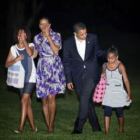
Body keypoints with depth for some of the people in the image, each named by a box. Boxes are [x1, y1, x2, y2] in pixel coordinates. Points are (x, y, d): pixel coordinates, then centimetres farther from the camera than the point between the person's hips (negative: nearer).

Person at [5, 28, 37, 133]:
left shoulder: (30, 45, -1)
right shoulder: (13, 48, 5)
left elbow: (30, 53, -25)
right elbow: (7, 64, 0)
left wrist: (24, 40, -19)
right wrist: (16, 59, -17)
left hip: (30, 77, -4)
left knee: (24, 100, -16)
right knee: (27, 102, 8)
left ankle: (21, 127, -17)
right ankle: (33, 127, 15)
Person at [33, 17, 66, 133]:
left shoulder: (56, 36, 0)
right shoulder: (37, 38, 10)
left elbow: (56, 50, -13)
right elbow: (34, 53, 16)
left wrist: (48, 36, -12)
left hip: (54, 68, -3)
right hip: (42, 69, 3)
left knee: (51, 97, -13)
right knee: (44, 99, 1)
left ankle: (51, 124, -4)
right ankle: (48, 125, 9)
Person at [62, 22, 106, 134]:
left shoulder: (92, 38, -2)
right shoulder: (68, 43, -3)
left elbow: (99, 53, 12)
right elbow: (66, 62, 3)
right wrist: (69, 80, 2)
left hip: (91, 72, -2)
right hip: (78, 76, 2)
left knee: (85, 96, -19)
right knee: (87, 101, 6)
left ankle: (79, 126, -16)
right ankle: (95, 127, 18)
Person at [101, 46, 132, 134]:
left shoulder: (120, 66, -10)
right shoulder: (105, 65, 2)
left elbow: (126, 80, -8)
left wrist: (129, 94, -10)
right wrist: (102, 76, -6)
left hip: (118, 92, -2)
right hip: (108, 92, 2)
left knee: (119, 112, 6)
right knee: (107, 111, -8)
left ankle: (121, 130, 26)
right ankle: (106, 131, -9)